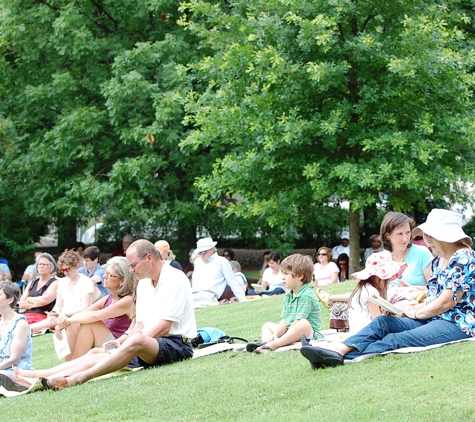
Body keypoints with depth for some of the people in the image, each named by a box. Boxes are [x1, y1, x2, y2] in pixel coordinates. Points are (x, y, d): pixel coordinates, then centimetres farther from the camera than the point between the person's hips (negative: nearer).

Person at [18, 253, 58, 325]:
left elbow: (44, 301, -10)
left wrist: (29, 299, 8)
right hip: (26, 316, 6)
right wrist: (35, 304, -3)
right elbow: (21, 304, 15)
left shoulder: (54, 283, 5)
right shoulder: (32, 283, 24)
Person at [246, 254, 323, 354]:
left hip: (309, 334, -9)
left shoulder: (306, 295, -15)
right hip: (291, 332, 9)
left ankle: (272, 345, -43)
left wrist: (283, 337, -25)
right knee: (267, 325, 14)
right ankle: (265, 342, -23)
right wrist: (275, 334, -9)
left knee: (303, 324, -39)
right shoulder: (288, 295, 13)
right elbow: (285, 320, 8)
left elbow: (299, 321, -23)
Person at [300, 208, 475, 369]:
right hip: (433, 320, 9)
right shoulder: (437, 261, 18)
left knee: (395, 340, -27)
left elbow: (448, 301, -15)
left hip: (458, 323, -9)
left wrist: (416, 312, -3)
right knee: (383, 322, -12)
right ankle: (337, 350, -32)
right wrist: (416, 307, 1)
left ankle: (345, 357, -41)